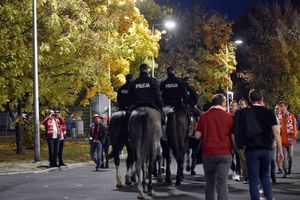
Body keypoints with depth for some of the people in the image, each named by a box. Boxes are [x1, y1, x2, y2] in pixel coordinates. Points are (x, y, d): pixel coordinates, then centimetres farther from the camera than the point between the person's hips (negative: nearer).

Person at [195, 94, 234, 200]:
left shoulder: (204, 116, 1)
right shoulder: (229, 116, -3)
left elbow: (198, 135, 2)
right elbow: (233, 136, -3)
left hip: (208, 153, 2)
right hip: (224, 153, -2)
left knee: (210, 182, 16)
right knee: (222, 183, -5)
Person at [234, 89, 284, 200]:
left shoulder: (244, 113, -2)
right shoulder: (269, 113, -2)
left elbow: (240, 132, 2)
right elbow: (276, 133, -4)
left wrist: (241, 146, 14)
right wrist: (280, 150, 1)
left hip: (251, 149, -2)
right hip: (266, 149, 2)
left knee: (254, 179, 3)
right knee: (265, 176, 20)